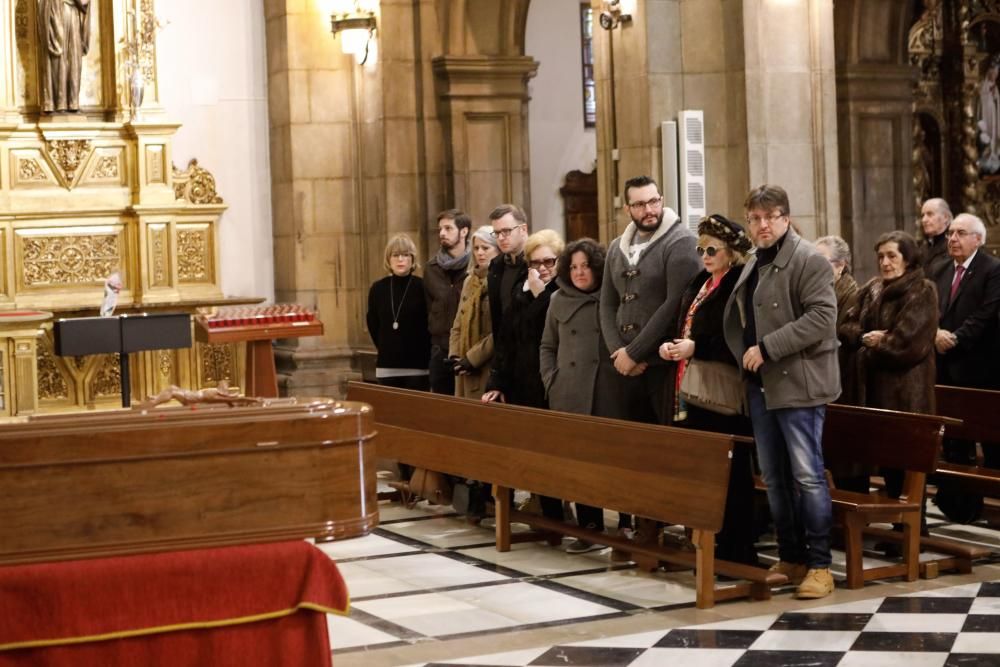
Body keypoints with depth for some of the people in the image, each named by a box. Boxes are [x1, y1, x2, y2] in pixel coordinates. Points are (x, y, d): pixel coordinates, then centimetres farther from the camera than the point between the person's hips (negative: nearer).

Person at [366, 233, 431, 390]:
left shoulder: (422, 287, -6)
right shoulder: (378, 288, 4)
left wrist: (423, 353, -2)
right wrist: (386, 350, 12)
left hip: (416, 367, -3)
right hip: (387, 367, 3)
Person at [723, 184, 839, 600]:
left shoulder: (808, 260, -9)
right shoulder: (754, 265, 17)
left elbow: (822, 317, -20)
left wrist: (767, 348, -19)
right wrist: (745, 356, 12)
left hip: (798, 383, -8)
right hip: (760, 384, 8)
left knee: (807, 474, -7)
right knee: (774, 477, 11)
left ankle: (819, 565, 0)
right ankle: (790, 558, 21)